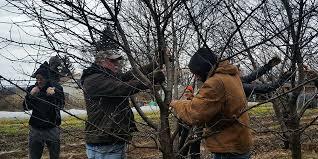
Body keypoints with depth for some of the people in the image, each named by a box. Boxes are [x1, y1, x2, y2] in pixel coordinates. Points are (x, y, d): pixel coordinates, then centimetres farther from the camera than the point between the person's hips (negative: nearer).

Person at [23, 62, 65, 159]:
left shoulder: (57, 88, -3)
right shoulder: (32, 89, 2)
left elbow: (61, 106, -12)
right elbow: (26, 107, -1)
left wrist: (53, 95, -28)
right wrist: (30, 95, -18)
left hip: (52, 128, -1)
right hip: (35, 129, 1)